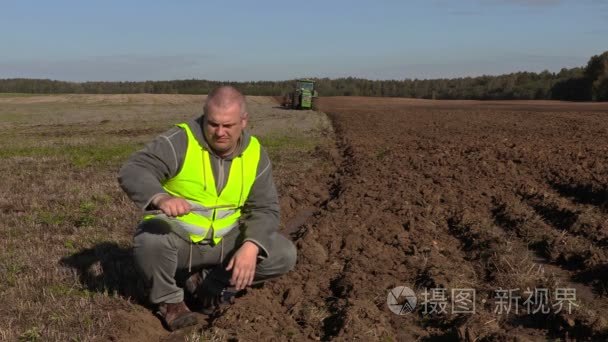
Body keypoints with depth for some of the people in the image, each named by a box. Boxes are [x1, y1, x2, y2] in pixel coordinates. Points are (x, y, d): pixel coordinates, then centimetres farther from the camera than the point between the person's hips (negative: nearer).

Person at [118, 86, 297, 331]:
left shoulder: (254, 153, -7)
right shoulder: (180, 141, -19)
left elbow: (264, 209, -8)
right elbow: (133, 171, -30)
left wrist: (251, 247, -28)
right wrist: (162, 198, -51)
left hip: (223, 240, 3)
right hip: (174, 235, -3)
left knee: (283, 255, -12)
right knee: (150, 240, -37)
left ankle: (207, 283, 5)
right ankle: (169, 299, -5)